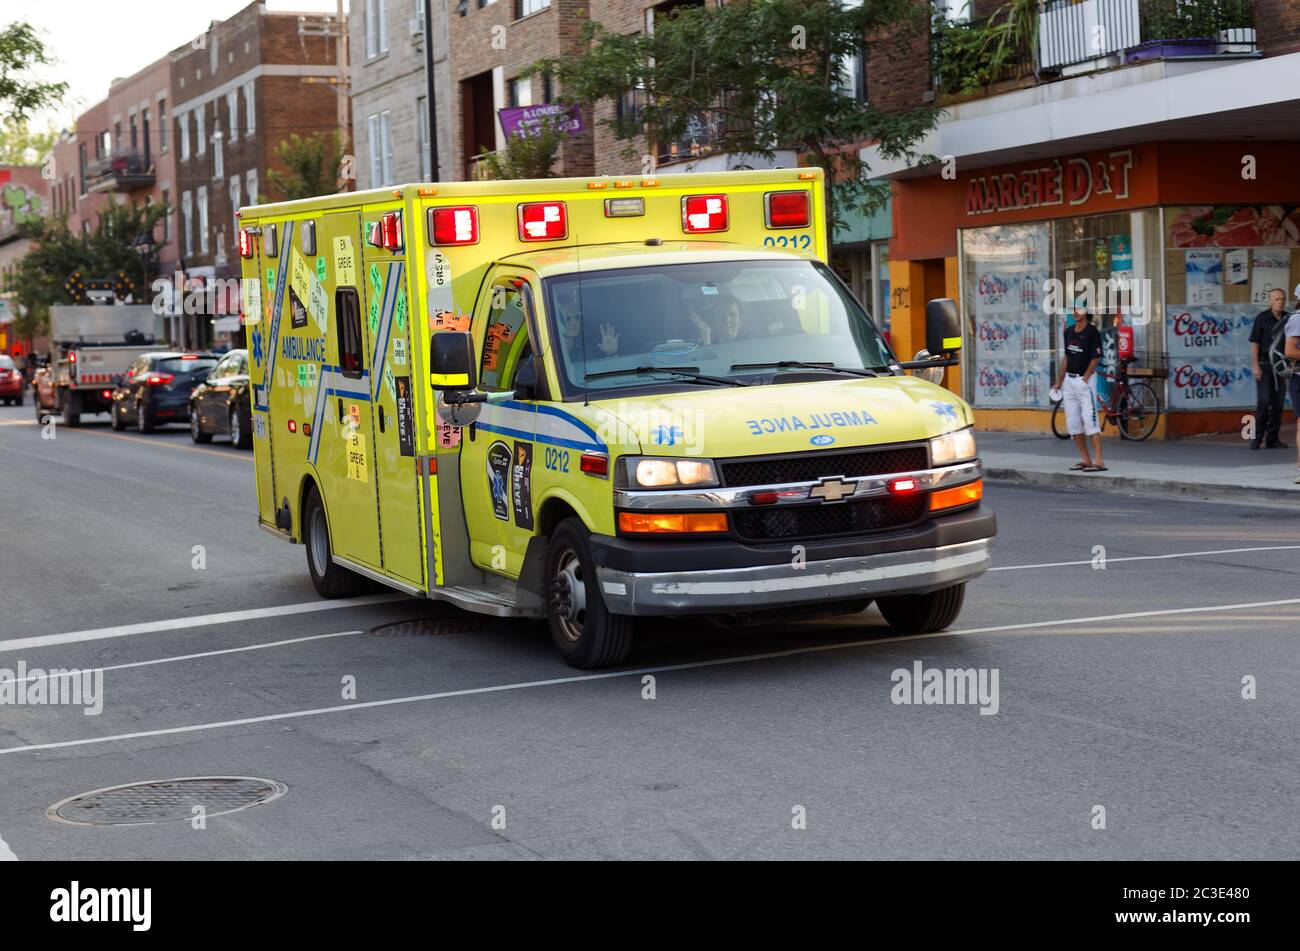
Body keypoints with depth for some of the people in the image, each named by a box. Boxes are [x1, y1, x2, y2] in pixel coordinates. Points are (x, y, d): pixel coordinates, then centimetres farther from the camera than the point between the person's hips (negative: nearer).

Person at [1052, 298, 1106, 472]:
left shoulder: (1092, 332, -10)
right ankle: (1085, 459, 16)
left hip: (1085, 380, -8)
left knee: (1090, 419, -13)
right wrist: (1059, 381, 17)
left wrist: (1085, 378, -16)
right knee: (1073, 422, 9)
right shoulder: (1069, 331, 11)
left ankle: (1099, 461, -15)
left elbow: (1096, 358, -12)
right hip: (1069, 380, 8)